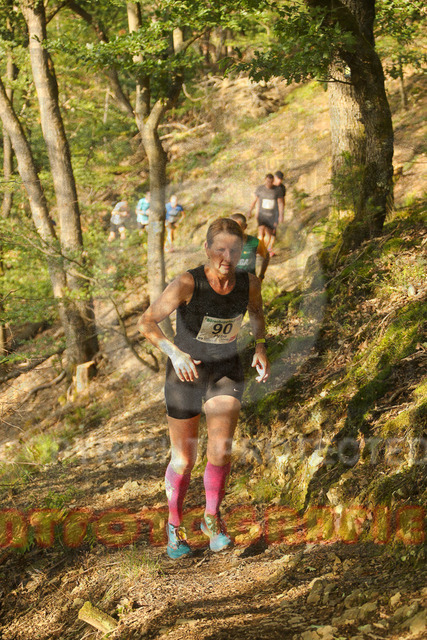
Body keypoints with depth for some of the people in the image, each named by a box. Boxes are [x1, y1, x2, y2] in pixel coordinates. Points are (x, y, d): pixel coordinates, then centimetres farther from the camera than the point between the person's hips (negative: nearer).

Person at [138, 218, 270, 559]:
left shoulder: (249, 282, -13)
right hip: (185, 375, -2)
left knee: (221, 449, -15)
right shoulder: (187, 283, -25)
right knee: (184, 461, 6)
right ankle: (175, 523, 32)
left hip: (227, 373, 2)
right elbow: (147, 322, -21)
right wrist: (175, 353, -35)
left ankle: (212, 517, 11)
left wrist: (261, 347, -3)